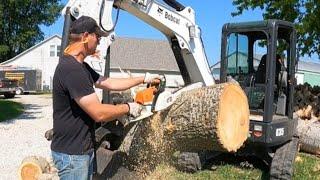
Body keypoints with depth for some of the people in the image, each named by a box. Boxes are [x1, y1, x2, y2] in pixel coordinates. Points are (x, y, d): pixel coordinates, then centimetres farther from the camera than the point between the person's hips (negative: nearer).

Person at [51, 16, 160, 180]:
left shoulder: (80, 66, 8)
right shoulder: (71, 69, -25)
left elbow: (108, 83, 17)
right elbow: (99, 113, -26)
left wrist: (143, 79, 19)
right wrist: (128, 108, -10)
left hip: (84, 149, 10)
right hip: (72, 154, -10)